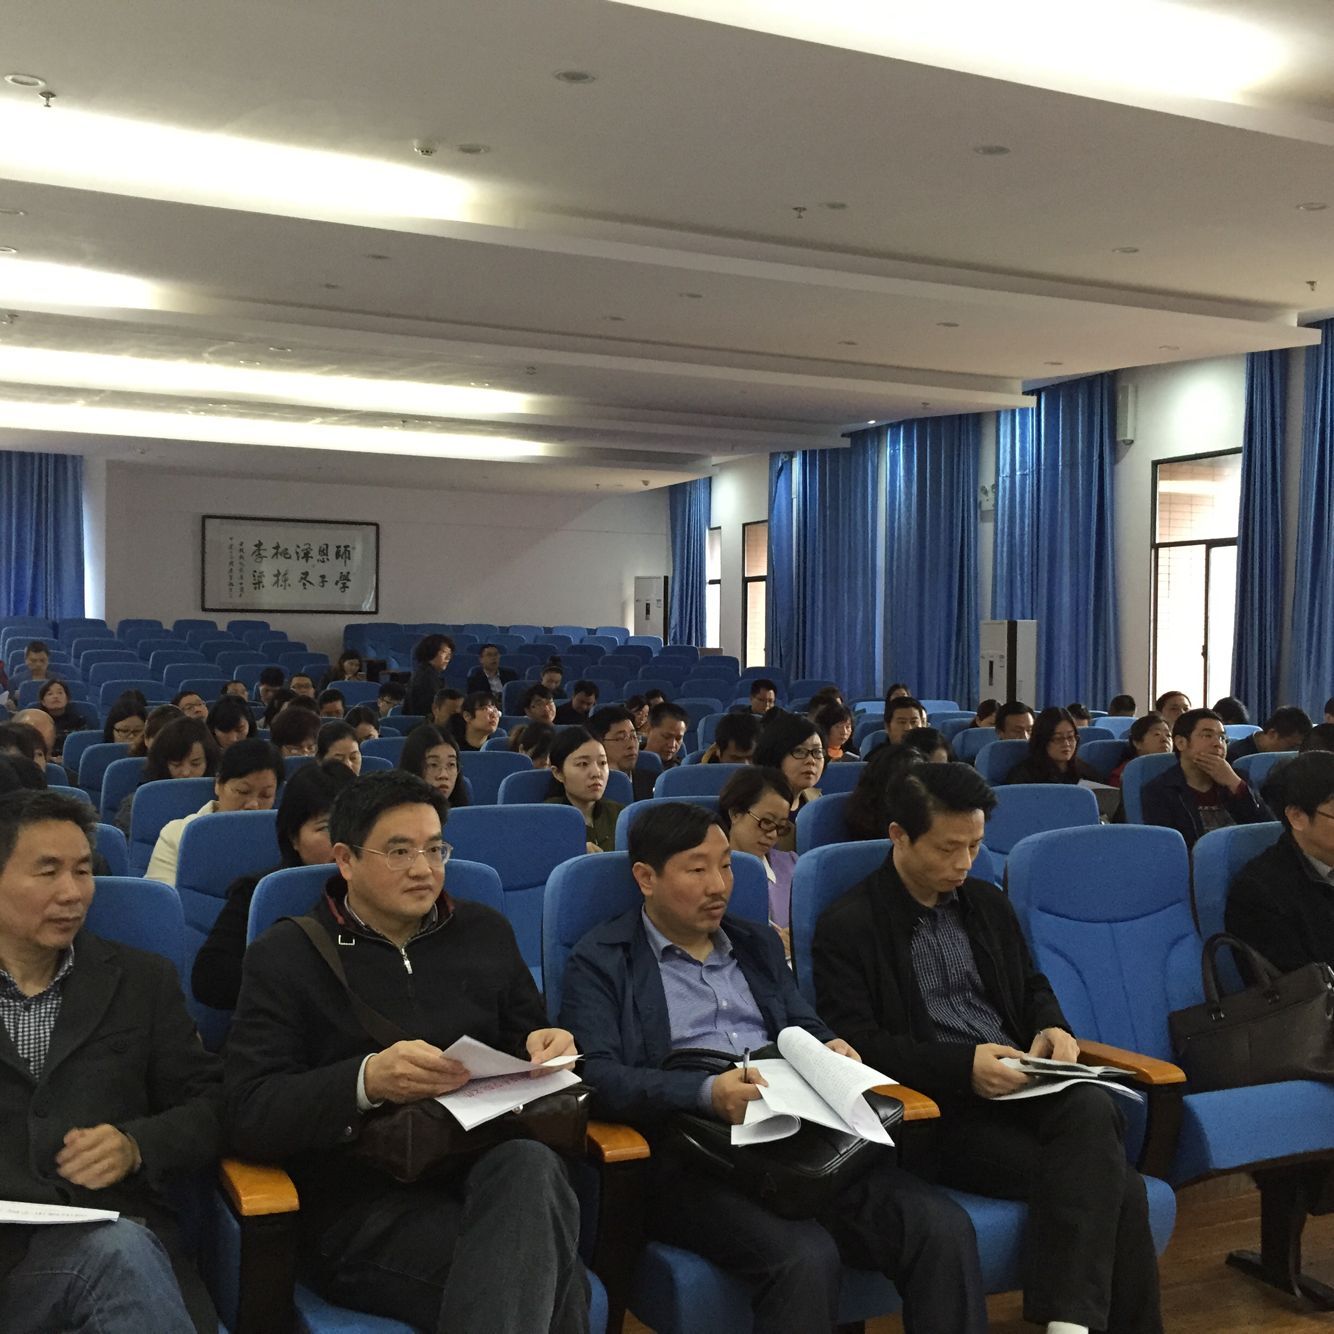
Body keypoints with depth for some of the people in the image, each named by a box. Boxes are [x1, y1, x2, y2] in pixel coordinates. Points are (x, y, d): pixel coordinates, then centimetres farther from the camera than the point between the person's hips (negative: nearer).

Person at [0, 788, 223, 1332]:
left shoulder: (142, 981, 16)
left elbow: (210, 1103, 13)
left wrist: (137, 1146, -8)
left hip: (104, 1235, 3)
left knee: (121, 1250, -34)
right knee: (119, 1254, -35)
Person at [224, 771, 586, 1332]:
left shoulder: (485, 932, 16)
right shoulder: (286, 955, 2)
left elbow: (528, 1041, 22)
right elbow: (249, 1114, -8)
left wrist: (547, 1050, -5)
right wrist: (367, 1080, -27)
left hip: (489, 1170, 5)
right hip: (362, 1201, -5)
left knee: (531, 1164, -33)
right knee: (543, 1268, -32)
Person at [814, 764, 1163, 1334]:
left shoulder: (987, 902, 18)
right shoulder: (847, 926, -3)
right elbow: (857, 1045, -10)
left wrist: (1051, 1029, 1)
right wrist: (963, 1065, -23)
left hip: (1018, 1083, 6)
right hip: (938, 1110, -6)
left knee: (1093, 1108, -31)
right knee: (1112, 1184, -26)